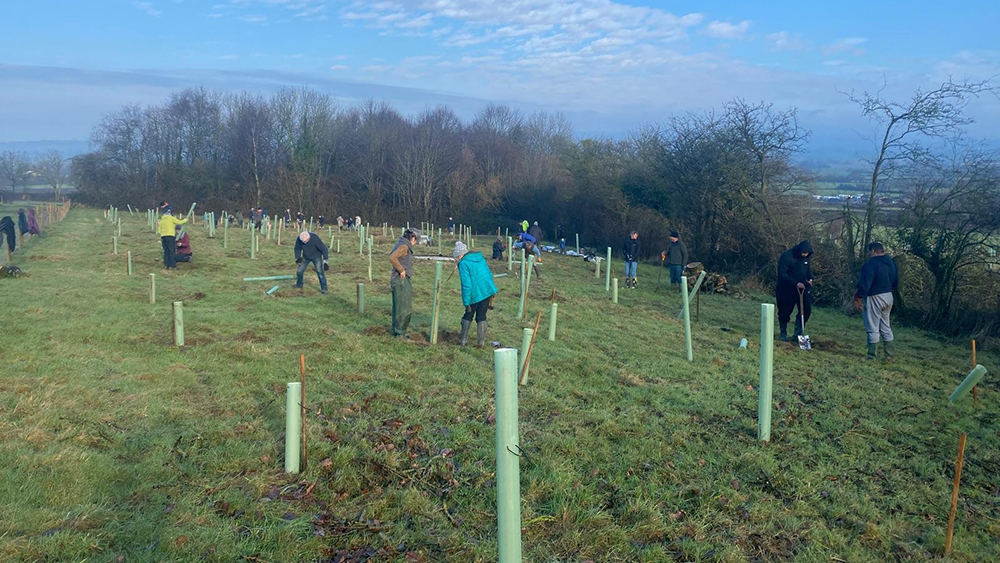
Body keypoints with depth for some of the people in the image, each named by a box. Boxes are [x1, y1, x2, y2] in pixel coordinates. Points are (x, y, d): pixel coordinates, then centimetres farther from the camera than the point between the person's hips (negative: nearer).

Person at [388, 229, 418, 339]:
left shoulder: (402, 245, 14)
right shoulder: (404, 246, -14)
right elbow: (392, 257, -28)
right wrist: (401, 270, -19)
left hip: (398, 280, 10)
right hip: (401, 280, -10)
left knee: (398, 306, 16)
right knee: (404, 307, -1)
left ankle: (396, 330, 25)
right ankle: (400, 332, 6)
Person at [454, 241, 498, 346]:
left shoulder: (463, 264, -12)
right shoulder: (480, 258, 10)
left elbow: (466, 285, -17)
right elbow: (490, 274, 15)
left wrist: (466, 303, -14)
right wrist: (492, 290, 22)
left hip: (475, 295, -5)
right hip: (488, 291, 6)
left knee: (468, 316, 13)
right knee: (482, 316, 13)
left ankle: (463, 340, 17)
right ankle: (481, 341, 13)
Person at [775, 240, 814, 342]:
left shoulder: (807, 257, 1)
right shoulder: (787, 256, -19)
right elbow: (782, 274, -21)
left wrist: (810, 279, 0)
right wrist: (796, 283, -27)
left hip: (802, 287, 5)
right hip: (787, 288, -5)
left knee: (806, 309, -4)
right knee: (785, 311, 2)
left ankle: (798, 332, 7)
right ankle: (783, 332, 19)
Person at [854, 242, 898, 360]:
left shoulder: (871, 264, -18)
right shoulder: (891, 263, 10)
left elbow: (864, 284, -23)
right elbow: (896, 282, 18)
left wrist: (858, 299, -20)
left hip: (874, 298, -8)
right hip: (888, 297, 8)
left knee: (873, 329, -3)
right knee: (886, 328, 16)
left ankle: (872, 356, 0)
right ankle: (889, 355, 19)